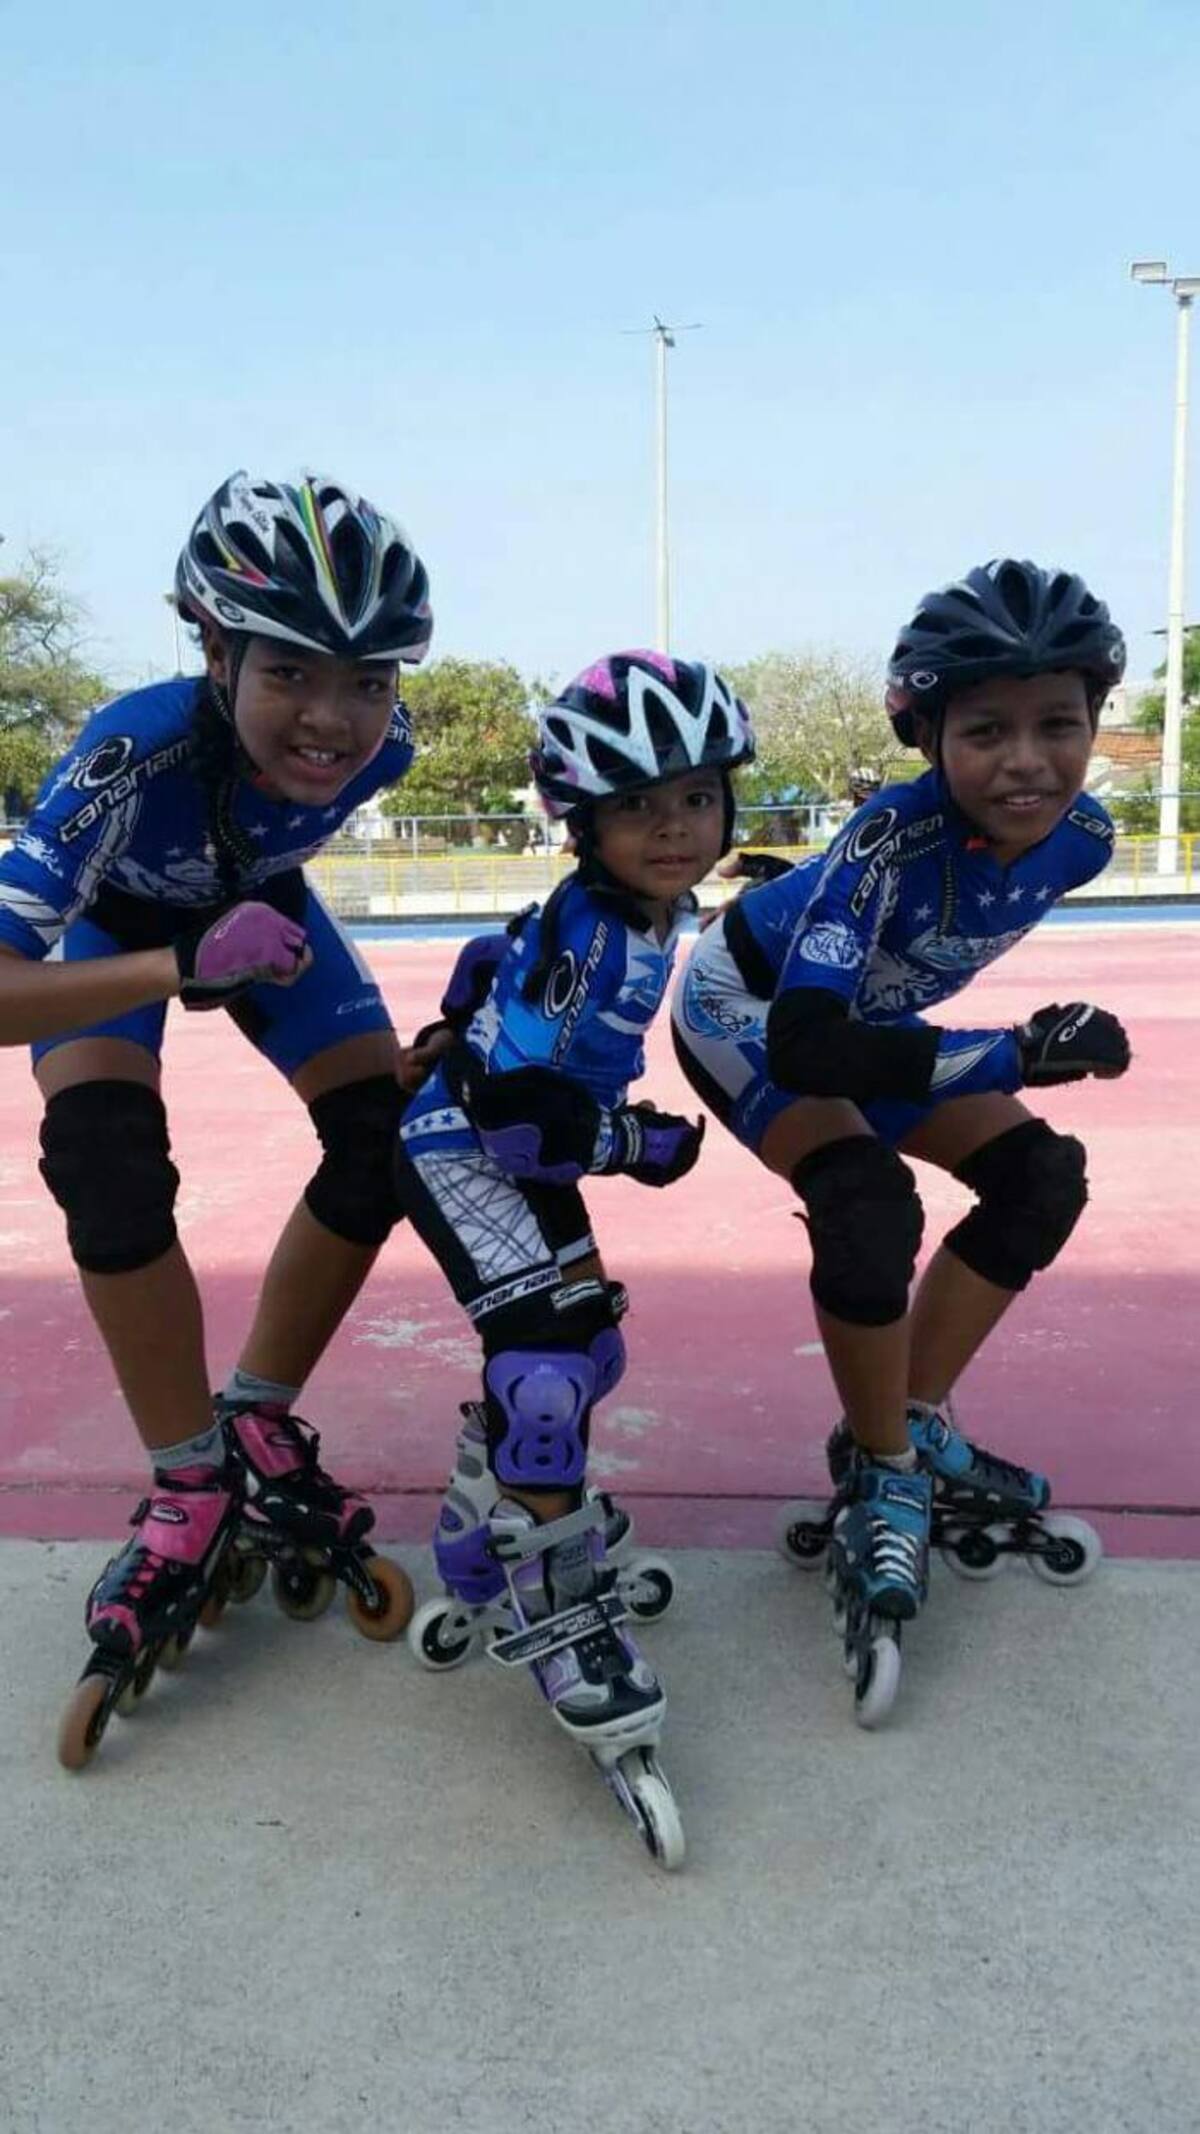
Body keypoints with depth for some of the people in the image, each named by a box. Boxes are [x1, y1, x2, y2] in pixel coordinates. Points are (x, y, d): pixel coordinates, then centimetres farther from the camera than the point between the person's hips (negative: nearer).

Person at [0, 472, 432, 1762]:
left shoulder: (381, 741, -30)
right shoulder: (136, 753, -43)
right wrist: (188, 965, -58)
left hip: (256, 907, 4)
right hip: (114, 924, -4)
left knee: (385, 1138, -12)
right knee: (107, 1163, -27)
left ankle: (260, 1429, 8)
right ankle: (190, 1489, -8)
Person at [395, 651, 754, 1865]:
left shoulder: (648, 914, 0)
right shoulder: (580, 931, -28)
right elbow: (513, 1106, -32)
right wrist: (638, 1148, -18)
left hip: (528, 1150, 10)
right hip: (462, 1151, -9)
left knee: (584, 1356, 13)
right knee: (548, 1369, -18)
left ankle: (473, 1574, 32)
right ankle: (564, 1634, -2)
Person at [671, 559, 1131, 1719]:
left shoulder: (1083, 836, -18)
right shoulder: (896, 834, -38)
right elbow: (803, 1045, -44)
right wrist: (1017, 1053, -46)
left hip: (862, 1012, 7)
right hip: (748, 1007, -7)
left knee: (1040, 1177, -2)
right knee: (869, 1203, -28)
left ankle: (914, 1428, 11)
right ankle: (883, 1485, -6)